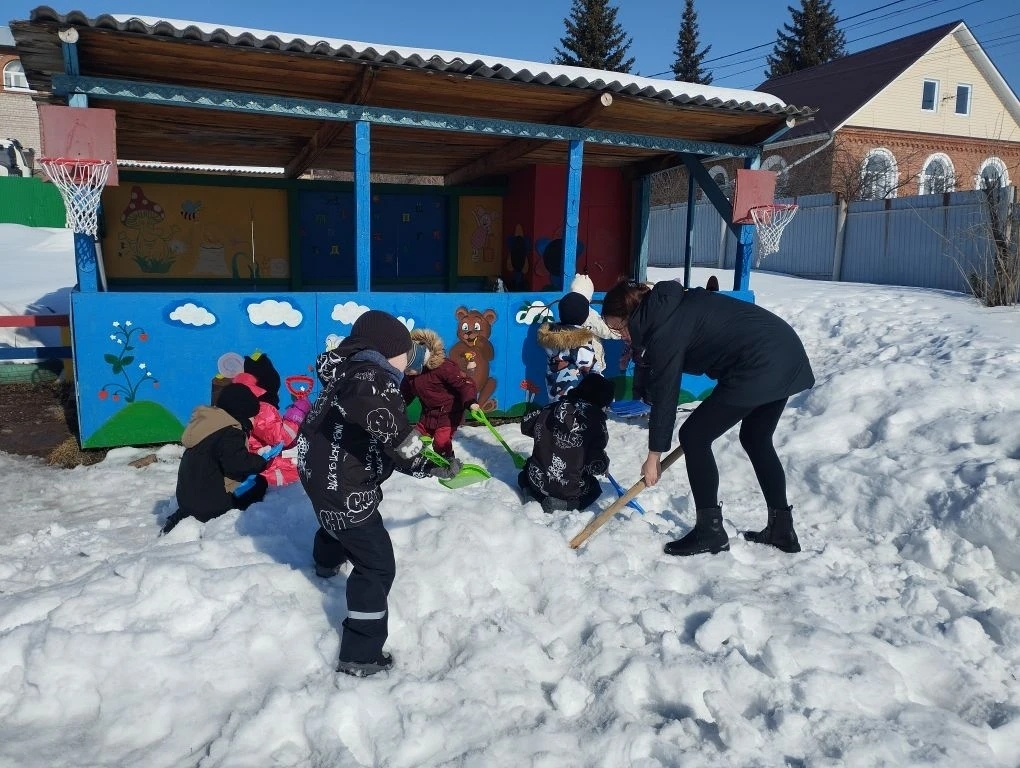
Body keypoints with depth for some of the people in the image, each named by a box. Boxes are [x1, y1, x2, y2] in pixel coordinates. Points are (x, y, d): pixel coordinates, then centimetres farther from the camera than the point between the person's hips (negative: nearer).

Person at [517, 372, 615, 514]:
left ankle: (530, 491, 5)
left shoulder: (553, 408, -2)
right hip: (568, 488, -5)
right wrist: (604, 465, 1)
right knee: (594, 489, 29)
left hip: (537, 480, 5)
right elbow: (596, 465, -21)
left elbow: (526, 425, 11)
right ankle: (561, 504, 0)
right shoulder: (596, 422, -18)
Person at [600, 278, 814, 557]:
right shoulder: (675, 306, 15)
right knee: (756, 440, 22)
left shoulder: (665, 330, -12)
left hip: (759, 365, -10)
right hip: (785, 350, 10)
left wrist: (654, 456, -2)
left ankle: (710, 531, 5)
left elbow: (664, 395, -9)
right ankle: (782, 529, 27)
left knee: (694, 436, -1)